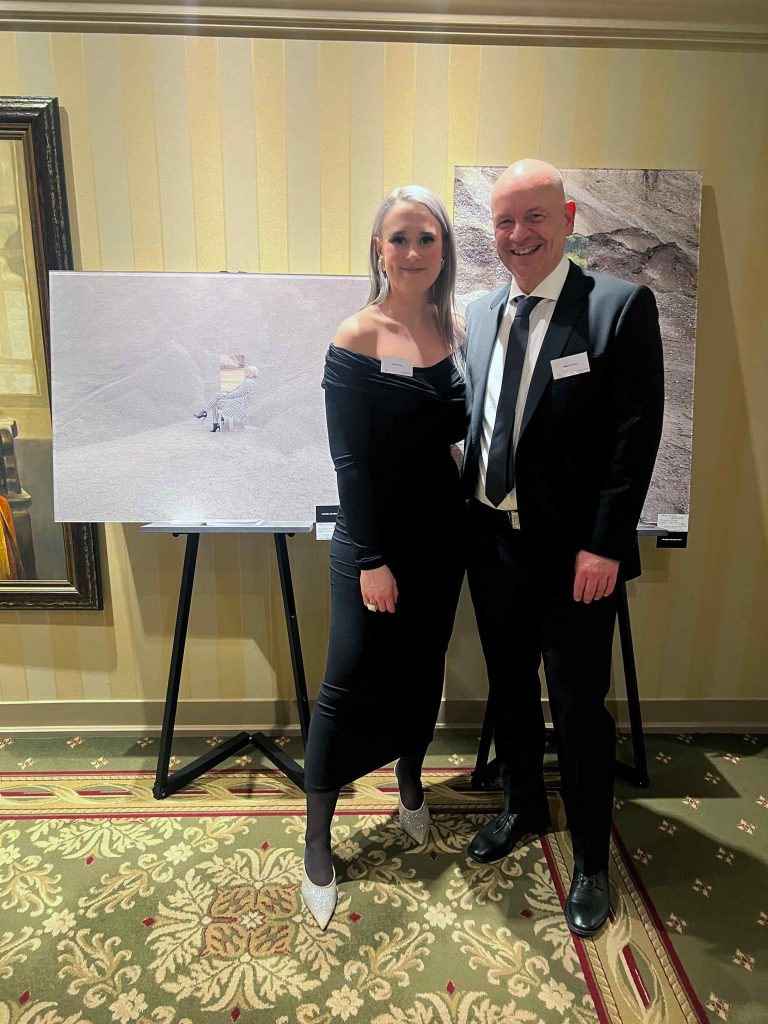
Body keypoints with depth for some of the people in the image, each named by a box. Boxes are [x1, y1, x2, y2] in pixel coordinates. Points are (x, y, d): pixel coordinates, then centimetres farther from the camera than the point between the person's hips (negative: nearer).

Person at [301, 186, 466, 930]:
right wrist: (370, 558, -16)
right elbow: (349, 459, -14)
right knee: (350, 682, 0)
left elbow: (458, 428, 9)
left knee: (423, 666, 19)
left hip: (442, 532, 6)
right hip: (374, 537, -5)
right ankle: (316, 846, 19)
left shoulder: (455, 329, 3)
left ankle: (410, 784, 44)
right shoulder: (357, 338, -12)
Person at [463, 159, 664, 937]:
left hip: (573, 553, -5)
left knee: (578, 708, 7)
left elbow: (637, 434, -13)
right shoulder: (482, 314, 9)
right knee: (508, 689, 20)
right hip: (493, 541, 6)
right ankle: (522, 808, 45)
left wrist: (604, 544, -17)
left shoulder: (620, 306, -9)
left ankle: (591, 860, 32)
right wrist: (470, 512, 6)